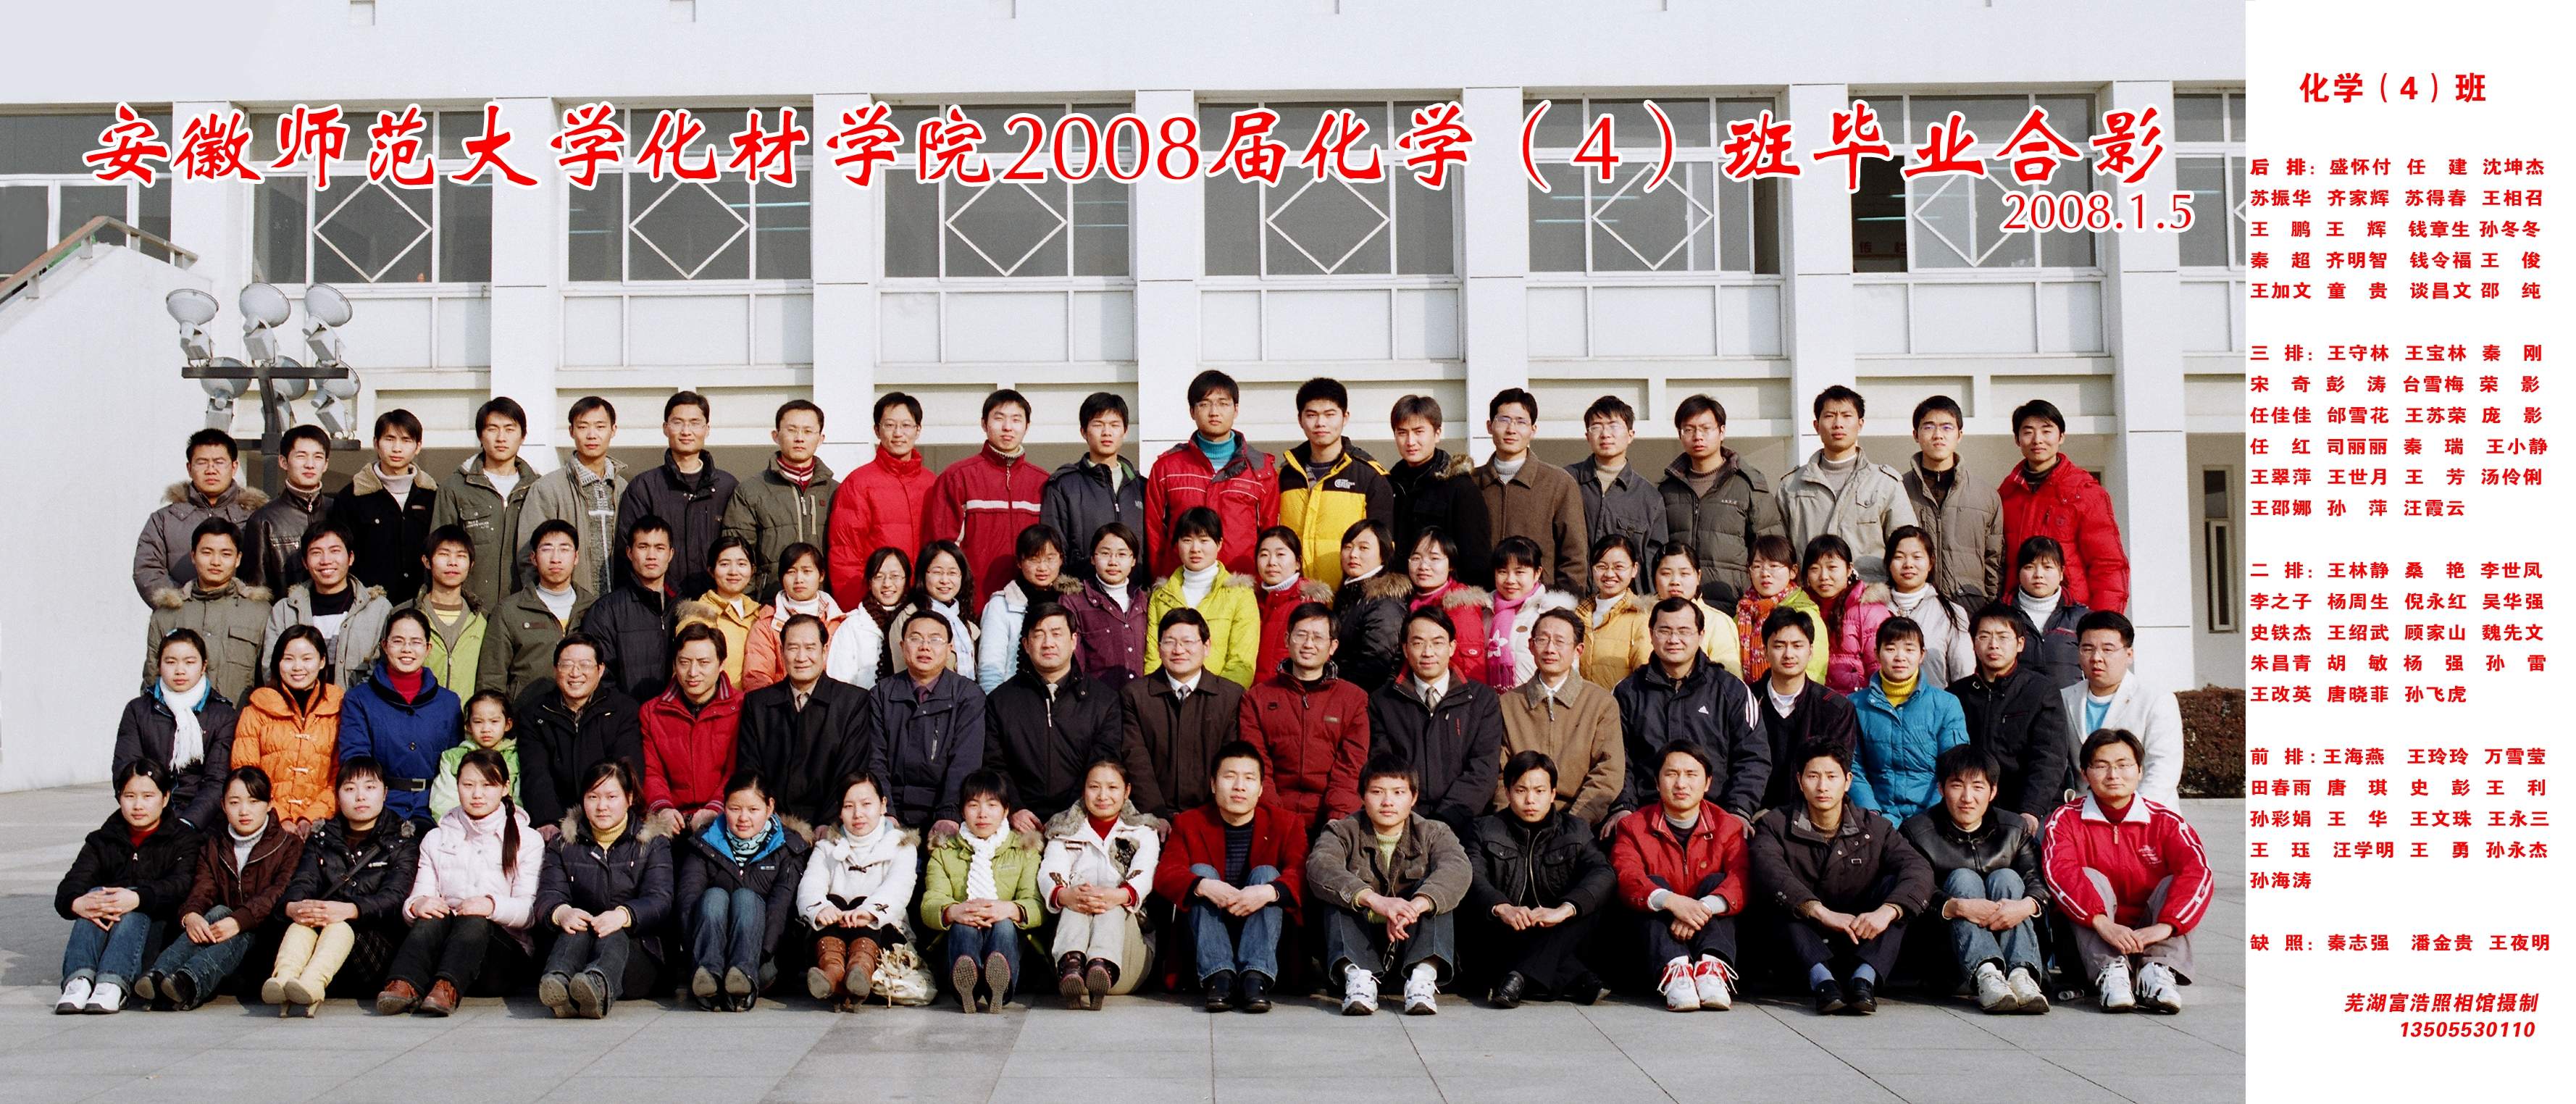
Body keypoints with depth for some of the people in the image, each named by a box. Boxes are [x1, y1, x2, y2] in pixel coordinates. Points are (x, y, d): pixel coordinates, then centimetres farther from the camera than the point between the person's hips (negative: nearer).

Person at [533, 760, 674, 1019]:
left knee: (613, 935, -35)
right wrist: (561, 913, -27)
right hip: (575, 942, 2)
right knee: (577, 929, -32)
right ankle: (558, 981, -65)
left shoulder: (653, 842, 11)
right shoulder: (564, 842, 18)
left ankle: (599, 985, -69)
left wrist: (623, 915, -31)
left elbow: (660, 901, -6)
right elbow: (549, 894, 0)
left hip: (638, 948, -2)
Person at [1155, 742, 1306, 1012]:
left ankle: (1256, 977, -37)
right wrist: (1205, 886, -36)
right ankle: (1218, 977, -36)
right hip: (1207, 935, 1)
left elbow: (1300, 874, -18)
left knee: (1266, 872, -22)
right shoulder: (1189, 823, 2)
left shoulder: (1283, 825, 0)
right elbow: (1165, 874, -14)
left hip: (1259, 927, 0)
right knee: (1200, 870, -20)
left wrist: (1268, 892, -40)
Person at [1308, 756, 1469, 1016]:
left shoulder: (1433, 833, 4)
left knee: (1433, 890, -19)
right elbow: (1320, 867, -23)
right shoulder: (1343, 832, 2)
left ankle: (1424, 976, -36)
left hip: (1412, 944, 0)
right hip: (1360, 944, 0)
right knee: (1338, 891, -20)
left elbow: (1458, 870, -20)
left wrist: (1415, 906, -41)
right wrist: (1375, 900, -41)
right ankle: (1356, 977, -36)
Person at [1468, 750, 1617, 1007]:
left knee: (1593, 901, -24)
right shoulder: (1485, 829, 10)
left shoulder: (1575, 830, 11)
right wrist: (1502, 909, -34)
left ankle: (1520, 976, -38)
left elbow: (1604, 873, -10)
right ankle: (1576, 979, -34)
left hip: (1560, 936, 1)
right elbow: (1472, 878, -10)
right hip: (1506, 933, -1)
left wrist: (1563, 910, -30)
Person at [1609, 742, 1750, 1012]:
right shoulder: (1633, 828, 4)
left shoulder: (1729, 826, 5)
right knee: (1656, 884, -23)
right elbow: (1627, 879, -17)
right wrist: (1672, 901, -38)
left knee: (1715, 882, -20)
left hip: (1709, 933, 0)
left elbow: (1742, 879, -15)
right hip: (1657, 937, 0)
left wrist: (1704, 908, -36)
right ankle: (1674, 969, -49)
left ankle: (1712, 967, -45)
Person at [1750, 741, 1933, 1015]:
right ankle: (1820, 978, -41)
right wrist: (1822, 913, -35)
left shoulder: (1873, 827, 7)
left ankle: (1865, 977, -35)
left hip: (1862, 939, 1)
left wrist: (1886, 911, -31)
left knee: (1894, 884, -18)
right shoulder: (1777, 826, 2)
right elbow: (1768, 870, -21)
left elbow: (1920, 869, -11)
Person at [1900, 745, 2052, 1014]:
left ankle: (2021, 974, -40)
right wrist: (1959, 907, -36)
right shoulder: (1917, 831, -4)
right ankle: (1985, 974, -46)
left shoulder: (2014, 829, 6)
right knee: (1962, 878, -23)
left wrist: (2027, 906, -33)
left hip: (2005, 936, 2)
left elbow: (2041, 880, -9)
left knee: (2006, 878, -19)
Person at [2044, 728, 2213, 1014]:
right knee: (2090, 880, -24)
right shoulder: (2066, 819, -1)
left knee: (2173, 884, -20)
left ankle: (2158, 970, -39)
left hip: (2150, 935, 1)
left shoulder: (2164, 821, 1)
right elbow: (2061, 872, -20)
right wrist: (2103, 924, -38)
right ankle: (2110, 971, -43)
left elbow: (2198, 871, -17)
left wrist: (2165, 925, -35)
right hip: (2095, 940, -1)